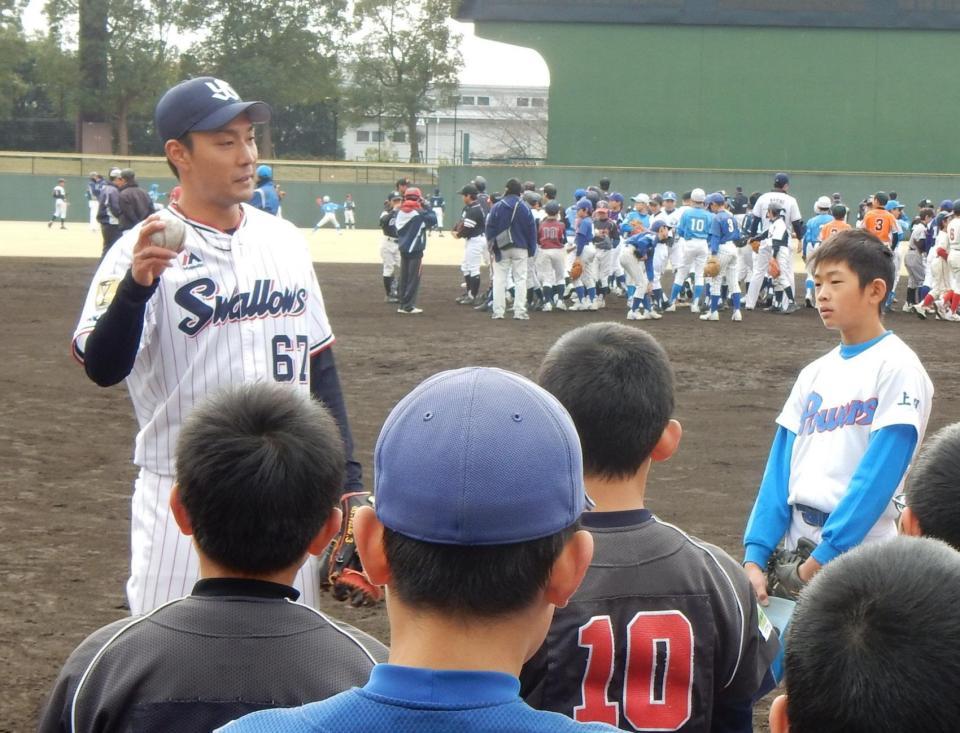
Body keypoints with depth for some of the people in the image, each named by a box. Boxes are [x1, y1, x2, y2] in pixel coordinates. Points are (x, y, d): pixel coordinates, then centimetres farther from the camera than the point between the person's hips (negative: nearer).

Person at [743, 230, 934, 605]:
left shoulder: (896, 367, -6)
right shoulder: (815, 374, 14)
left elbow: (879, 474, -14)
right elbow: (781, 468, 10)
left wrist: (823, 557, -18)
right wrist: (755, 553, -1)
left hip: (861, 545, -6)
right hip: (798, 546, 6)